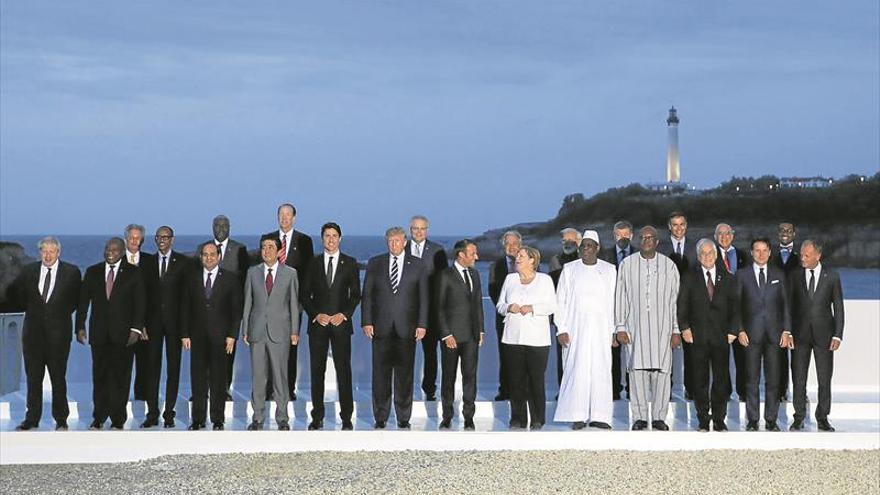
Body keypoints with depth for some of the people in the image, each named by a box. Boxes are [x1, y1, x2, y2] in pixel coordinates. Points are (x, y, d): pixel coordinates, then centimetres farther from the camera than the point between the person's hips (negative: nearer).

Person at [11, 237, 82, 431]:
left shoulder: (71, 272, 0)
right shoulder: (29, 271, 6)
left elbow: (79, 297, 10)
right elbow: (15, 292, 18)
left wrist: (66, 311, 4)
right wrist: (28, 309, 12)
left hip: (58, 330, -2)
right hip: (33, 330, 2)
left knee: (58, 376, 0)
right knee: (33, 376, 4)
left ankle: (61, 420, 7)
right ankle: (32, 418, 10)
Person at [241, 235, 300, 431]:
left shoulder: (290, 273, 4)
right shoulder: (253, 273, 9)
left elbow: (294, 304, 4)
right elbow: (247, 303, 9)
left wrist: (294, 332, 0)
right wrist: (245, 330, 5)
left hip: (280, 332, -2)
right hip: (257, 332, 2)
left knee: (280, 376, -1)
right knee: (257, 376, 3)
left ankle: (282, 418, 6)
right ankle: (258, 418, 10)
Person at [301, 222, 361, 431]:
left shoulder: (350, 263, 7)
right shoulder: (313, 263, 9)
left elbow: (356, 294, 5)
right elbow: (305, 294, 8)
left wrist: (344, 314, -8)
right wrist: (316, 315, -6)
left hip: (341, 323, -1)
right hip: (318, 323, 1)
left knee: (343, 370, -4)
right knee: (317, 370, 1)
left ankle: (346, 417, -1)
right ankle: (317, 417, 6)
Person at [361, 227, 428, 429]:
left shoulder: (417, 265, 7)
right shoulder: (375, 264, 8)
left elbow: (423, 297, 5)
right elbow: (367, 295, 7)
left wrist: (422, 324, -2)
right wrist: (366, 321, -3)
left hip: (406, 328, 0)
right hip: (381, 327, 0)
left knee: (405, 375, 2)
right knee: (380, 374, 1)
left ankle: (404, 419, 9)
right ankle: (380, 418, 8)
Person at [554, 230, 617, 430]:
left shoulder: (609, 270, 7)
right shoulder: (570, 269, 5)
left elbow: (614, 301, 5)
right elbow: (561, 300, 4)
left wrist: (614, 329, -2)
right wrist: (561, 328, -4)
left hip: (601, 329, 1)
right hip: (576, 328, -1)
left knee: (601, 370, -2)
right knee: (577, 369, -6)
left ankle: (598, 415, 2)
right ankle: (578, 416, -3)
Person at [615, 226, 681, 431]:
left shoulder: (669, 266, 7)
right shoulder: (627, 264, 7)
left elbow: (675, 299, 7)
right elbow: (620, 297, 7)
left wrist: (676, 330, 3)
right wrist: (620, 327, 1)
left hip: (662, 326, 0)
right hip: (635, 326, 0)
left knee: (661, 371, -3)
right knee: (637, 370, -3)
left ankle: (659, 417, 4)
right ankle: (640, 417, 4)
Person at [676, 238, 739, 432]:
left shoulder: (727, 279, 11)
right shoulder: (689, 278, 8)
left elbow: (734, 307, 9)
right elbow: (682, 305, 4)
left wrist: (733, 330, -1)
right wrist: (684, 327, -8)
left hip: (721, 336, 1)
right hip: (698, 336, -1)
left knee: (721, 379, 0)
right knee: (700, 379, 1)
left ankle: (719, 419, 8)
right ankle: (703, 420, 8)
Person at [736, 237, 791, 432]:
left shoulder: (778, 275, 11)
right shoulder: (742, 275, 7)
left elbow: (785, 304, 10)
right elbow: (737, 305, 5)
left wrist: (786, 330, 1)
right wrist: (740, 330, -5)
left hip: (773, 333, 1)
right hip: (751, 334, -1)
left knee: (773, 379, 1)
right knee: (752, 380, 0)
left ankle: (771, 420, 6)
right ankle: (752, 420, 5)